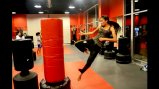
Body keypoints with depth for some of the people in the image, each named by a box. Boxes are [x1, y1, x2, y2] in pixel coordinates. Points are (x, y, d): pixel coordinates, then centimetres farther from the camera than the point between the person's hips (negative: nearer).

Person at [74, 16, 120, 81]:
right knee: (77, 44, -14)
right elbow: (93, 32, 21)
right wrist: (83, 33, 14)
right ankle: (85, 50, 17)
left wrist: (104, 39, -17)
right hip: (92, 41, 5)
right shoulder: (100, 26, 9)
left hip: (98, 46, -4)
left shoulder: (111, 28, -5)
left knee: (89, 61, 1)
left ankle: (81, 72, 23)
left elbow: (115, 39, -12)